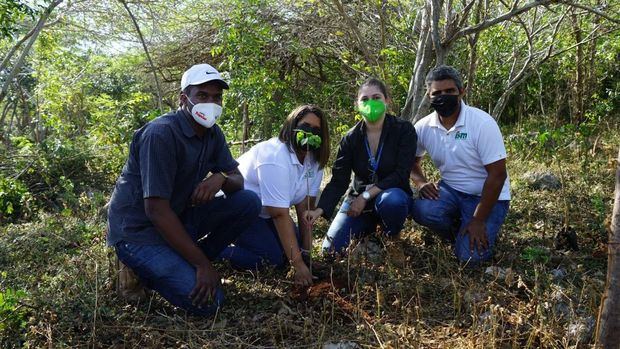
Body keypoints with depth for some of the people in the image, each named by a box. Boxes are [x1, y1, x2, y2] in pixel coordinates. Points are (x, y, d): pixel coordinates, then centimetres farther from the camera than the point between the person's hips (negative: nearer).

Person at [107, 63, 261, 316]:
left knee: (249, 202, -6)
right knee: (207, 301, -20)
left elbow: (238, 179, 6)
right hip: (138, 230, -8)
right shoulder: (161, 133, -24)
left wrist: (221, 178, -21)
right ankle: (141, 268, 4)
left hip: (180, 216, 8)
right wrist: (202, 263, -25)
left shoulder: (213, 133, 1)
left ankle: (188, 264, 3)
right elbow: (156, 210, -27)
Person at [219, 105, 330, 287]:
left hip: (263, 213, 8)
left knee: (292, 247, 1)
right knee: (275, 258, -16)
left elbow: (305, 208, -8)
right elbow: (280, 215, -31)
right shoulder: (275, 158, -32)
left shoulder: (314, 160, -7)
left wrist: (306, 252, -13)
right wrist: (298, 265, -29)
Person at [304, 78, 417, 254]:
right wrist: (320, 209, -26)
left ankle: (391, 239, -6)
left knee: (390, 200, -40)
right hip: (358, 198, 3)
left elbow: (401, 174, -19)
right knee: (331, 249, -10)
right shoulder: (351, 138, -4)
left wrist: (366, 196, -25)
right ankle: (369, 228, 19)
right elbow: (338, 180, -10)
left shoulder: (404, 130, -12)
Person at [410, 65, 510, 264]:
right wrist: (421, 183, -12)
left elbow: (497, 175, -19)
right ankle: (459, 234, 4)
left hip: (487, 196, -4)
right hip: (451, 190, 4)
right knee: (423, 209, -29)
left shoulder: (483, 123, -19)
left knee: (471, 256, -21)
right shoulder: (423, 127, -5)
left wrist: (478, 220, -20)